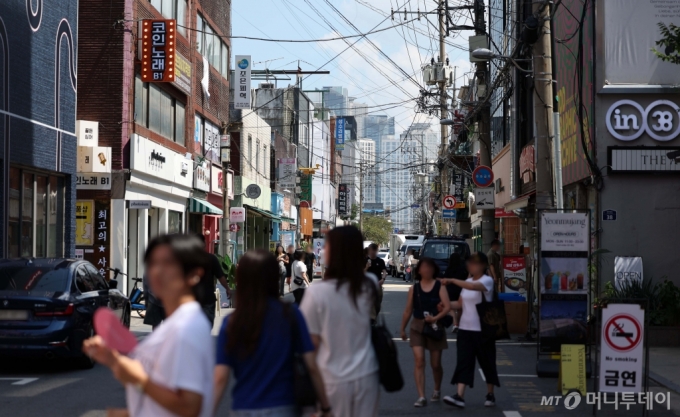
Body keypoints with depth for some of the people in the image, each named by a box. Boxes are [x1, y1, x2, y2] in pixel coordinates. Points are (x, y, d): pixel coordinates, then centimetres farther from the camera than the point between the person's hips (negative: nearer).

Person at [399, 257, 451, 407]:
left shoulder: (440, 286, -3)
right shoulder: (414, 288, 3)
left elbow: (447, 306, -14)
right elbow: (408, 310, 10)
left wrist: (435, 318, -28)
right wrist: (403, 329, 13)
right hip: (417, 327, 1)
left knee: (435, 363, 9)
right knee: (419, 361, -12)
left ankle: (437, 390, 36)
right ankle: (421, 397, -13)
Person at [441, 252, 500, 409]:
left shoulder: (487, 281, -10)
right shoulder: (467, 282, 13)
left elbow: (474, 286, -32)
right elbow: (461, 303, 14)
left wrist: (452, 281, -33)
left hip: (482, 329, -6)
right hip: (465, 328, 6)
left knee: (487, 362, 6)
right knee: (463, 362, -5)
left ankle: (490, 395, 20)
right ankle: (459, 396, -13)